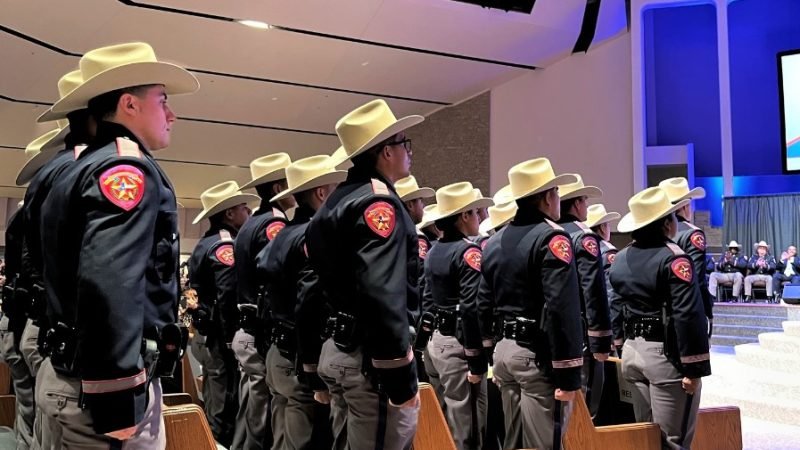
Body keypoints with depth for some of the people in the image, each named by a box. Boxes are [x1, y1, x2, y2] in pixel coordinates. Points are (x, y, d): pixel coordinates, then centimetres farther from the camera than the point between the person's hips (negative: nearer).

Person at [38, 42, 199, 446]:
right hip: (101, 386, -10)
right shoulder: (128, 167, -13)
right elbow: (110, 285, -28)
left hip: (68, 372, 10)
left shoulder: (78, 170, 18)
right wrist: (116, 401, -27)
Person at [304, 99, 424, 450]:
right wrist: (401, 376, -22)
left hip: (337, 350, 10)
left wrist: (312, 363, 21)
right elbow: (383, 296, -26)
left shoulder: (334, 204, 16)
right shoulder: (379, 201, -13)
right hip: (370, 358, -10)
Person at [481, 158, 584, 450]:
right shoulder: (552, 237, -12)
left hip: (504, 350, 8)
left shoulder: (495, 242, 12)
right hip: (538, 355, -8)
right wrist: (569, 374, -19)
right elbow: (563, 311, -21)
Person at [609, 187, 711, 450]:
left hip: (632, 351, 7)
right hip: (666, 354, -7)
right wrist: (694, 368, -16)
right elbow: (688, 316, -19)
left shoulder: (620, 259, 9)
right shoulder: (674, 258, -13)